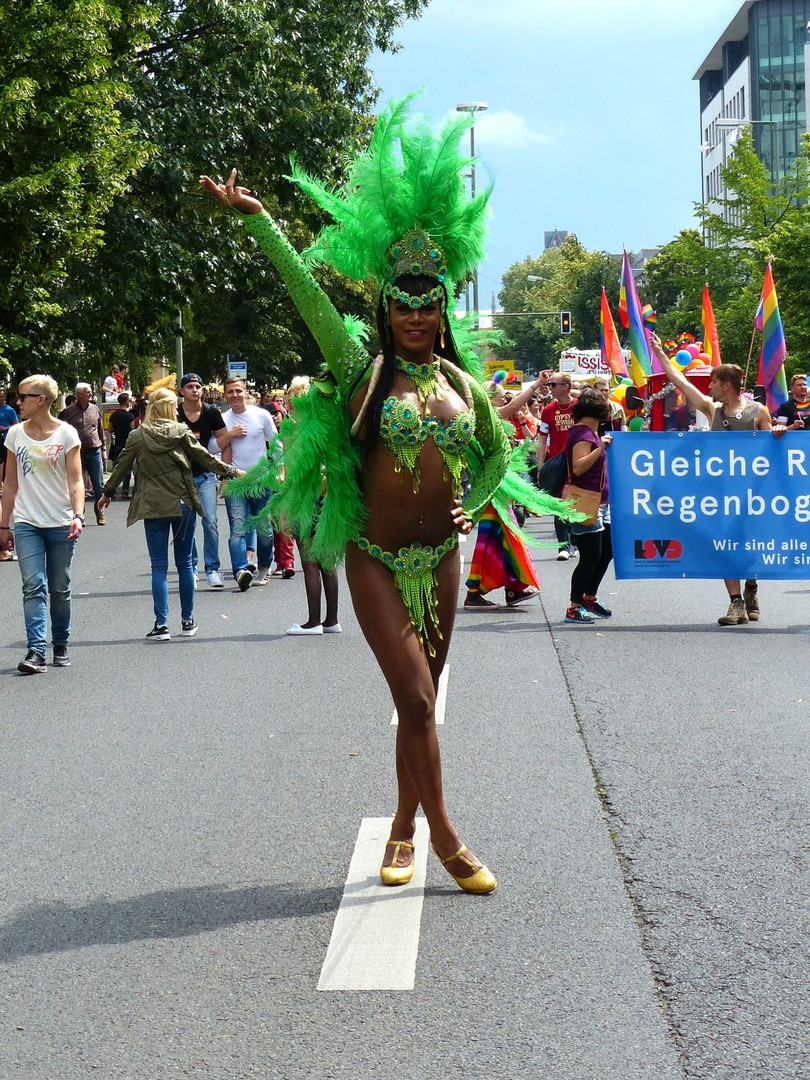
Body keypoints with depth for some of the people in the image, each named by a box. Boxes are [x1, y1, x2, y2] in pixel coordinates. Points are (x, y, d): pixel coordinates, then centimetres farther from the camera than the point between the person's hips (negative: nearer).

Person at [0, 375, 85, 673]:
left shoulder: (66, 434, -3)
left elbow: (75, 481, -6)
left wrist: (78, 515, -21)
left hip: (61, 524, -1)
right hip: (27, 523, 1)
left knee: (59, 589, 8)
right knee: (34, 586, -12)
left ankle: (61, 646, 24)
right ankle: (36, 651, -17)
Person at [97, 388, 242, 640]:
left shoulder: (137, 437, -2)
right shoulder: (181, 432, -2)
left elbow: (121, 467, 6)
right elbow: (205, 459, 5)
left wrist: (107, 493, 21)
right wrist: (232, 471, 18)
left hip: (153, 507, -1)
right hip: (182, 505, 1)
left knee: (159, 567, 2)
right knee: (184, 563, 11)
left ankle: (161, 624, -5)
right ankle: (187, 621, 16)